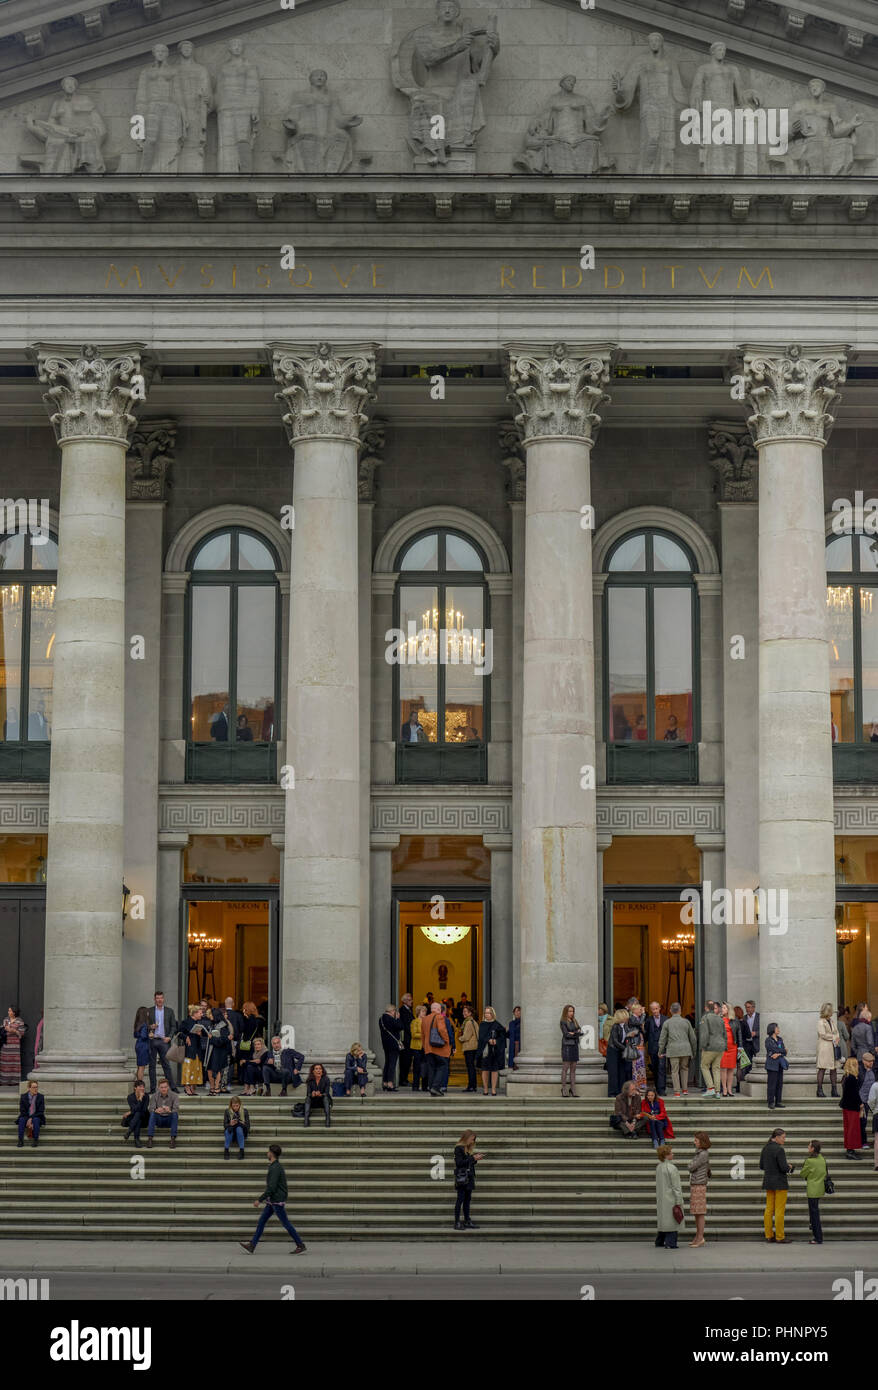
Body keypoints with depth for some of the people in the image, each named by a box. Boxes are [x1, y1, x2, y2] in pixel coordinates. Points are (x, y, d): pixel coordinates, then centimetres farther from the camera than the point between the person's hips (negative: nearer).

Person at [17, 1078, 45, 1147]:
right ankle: (20, 1141, -37)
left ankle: (35, 1140, -35)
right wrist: (28, 1121, -16)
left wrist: (31, 1119, -17)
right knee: (21, 1120, -32)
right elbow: (22, 1111, -1)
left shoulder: (40, 1097, 0)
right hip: (26, 1116, 1)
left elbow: (41, 1111, -4)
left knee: (36, 1120, -35)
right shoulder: (23, 1097, 2)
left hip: (37, 1117, -1)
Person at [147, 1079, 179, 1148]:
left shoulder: (174, 1095, -6)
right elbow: (151, 1109, -13)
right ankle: (149, 1138, -34)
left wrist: (170, 1111, -42)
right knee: (152, 1113, -30)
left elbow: (176, 1109, -19)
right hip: (159, 1120, 1)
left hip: (170, 1119, -1)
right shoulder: (154, 1096, -1)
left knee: (175, 1113, -32)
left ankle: (173, 1138, -34)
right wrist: (156, 1110, -37)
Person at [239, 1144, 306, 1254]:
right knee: (262, 1221, 5)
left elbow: (271, 1188, -24)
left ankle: (301, 1246, 4)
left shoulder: (275, 1168, -19)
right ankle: (252, 1246, 3)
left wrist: (260, 1200, -20)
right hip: (272, 1202, 10)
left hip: (277, 1201, -10)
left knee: (285, 1224, -3)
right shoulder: (274, 1166, 12)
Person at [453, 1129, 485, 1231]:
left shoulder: (468, 1149, 16)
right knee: (460, 1200, -6)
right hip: (462, 1178, -8)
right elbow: (459, 1163, -17)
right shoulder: (459, 1148, -9)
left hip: (469, 1178, 8)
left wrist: (475, 1158, 2)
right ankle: (457, 1223, -4)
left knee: (467, 1200, 9)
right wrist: (473, 1158, -16)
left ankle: (467, 1221, 13)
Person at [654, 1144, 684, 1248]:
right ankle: (670, 1243, -5)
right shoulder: (671, 1168, -17)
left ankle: (659, 1241, 25)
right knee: (672, 1221, -3)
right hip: (671, 1199, -8)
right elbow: (676, 1186, -16)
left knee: (664, 1219, 18)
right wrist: (678, 1202, -14)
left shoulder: (659, 1167, 8)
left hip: (661, 1199, 8)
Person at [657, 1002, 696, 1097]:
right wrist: (693, 1051, 22)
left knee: (675, 1070, 1)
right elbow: (693, 1038, 12)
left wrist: (660, 1051, 13)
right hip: (685, 1049, 1)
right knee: (684, 1068, 16)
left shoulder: (667, 1023, 5)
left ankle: (677, 1091, -3)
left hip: (673, 1049, -1)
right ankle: (685, 1089, 14)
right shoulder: (686, 1022, 9)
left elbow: (662, 1038, 5)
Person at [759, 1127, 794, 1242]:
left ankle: (768, 1235, 13)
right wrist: (790, 1167, 1)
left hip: (768, 1181, 8)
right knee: (779, 1210, -3)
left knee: (769, 1209, 9)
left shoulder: (765, 1149, 8)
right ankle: (779, 1237, -1)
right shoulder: (779, 1150, -17)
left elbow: (761, 1166, 13)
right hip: (779, 1182, -8)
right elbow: (784, 1168, -20)